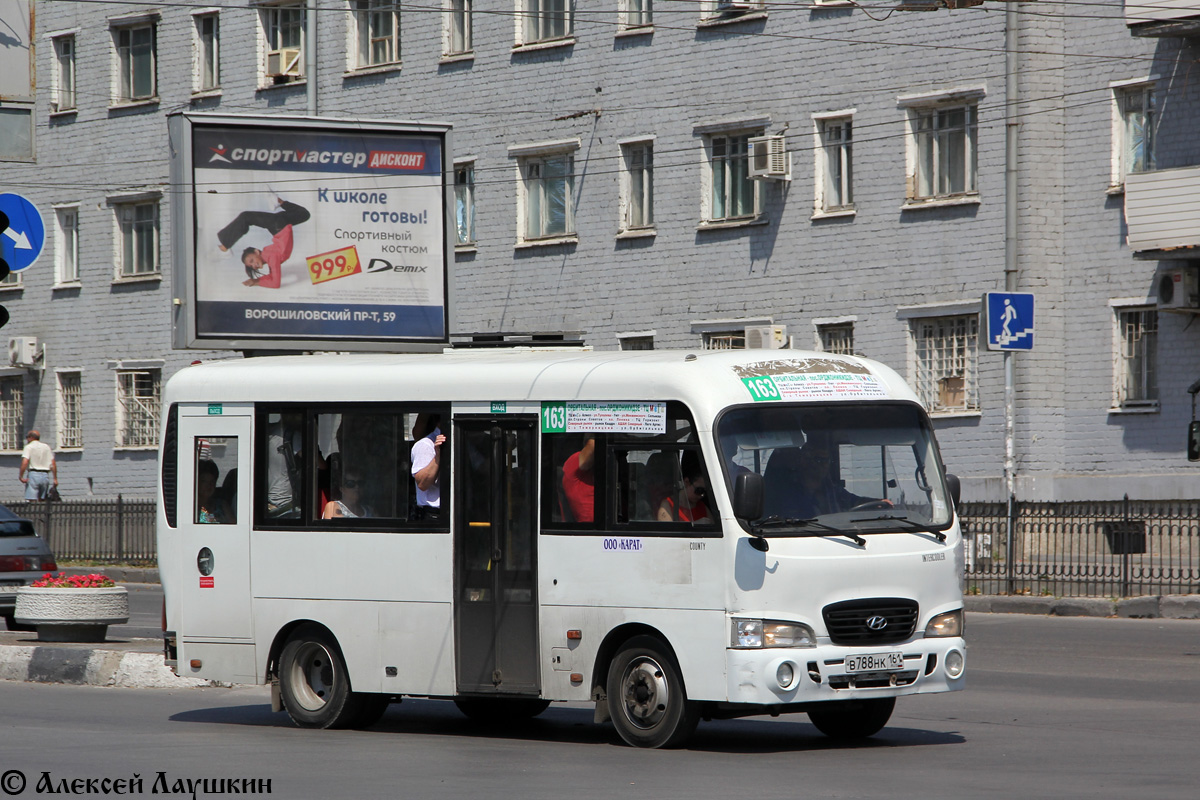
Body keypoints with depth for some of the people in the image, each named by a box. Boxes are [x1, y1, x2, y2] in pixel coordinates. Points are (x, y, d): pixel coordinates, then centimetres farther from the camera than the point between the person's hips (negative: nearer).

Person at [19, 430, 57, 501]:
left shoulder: (29, 447, -1)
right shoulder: (46, 447, 14)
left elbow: (24, 463, -15)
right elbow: (53, 464, 10)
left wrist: (21, 477, -11)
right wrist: (55, 479, 13)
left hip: (33, 474, -5)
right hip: (45, 475, 5)